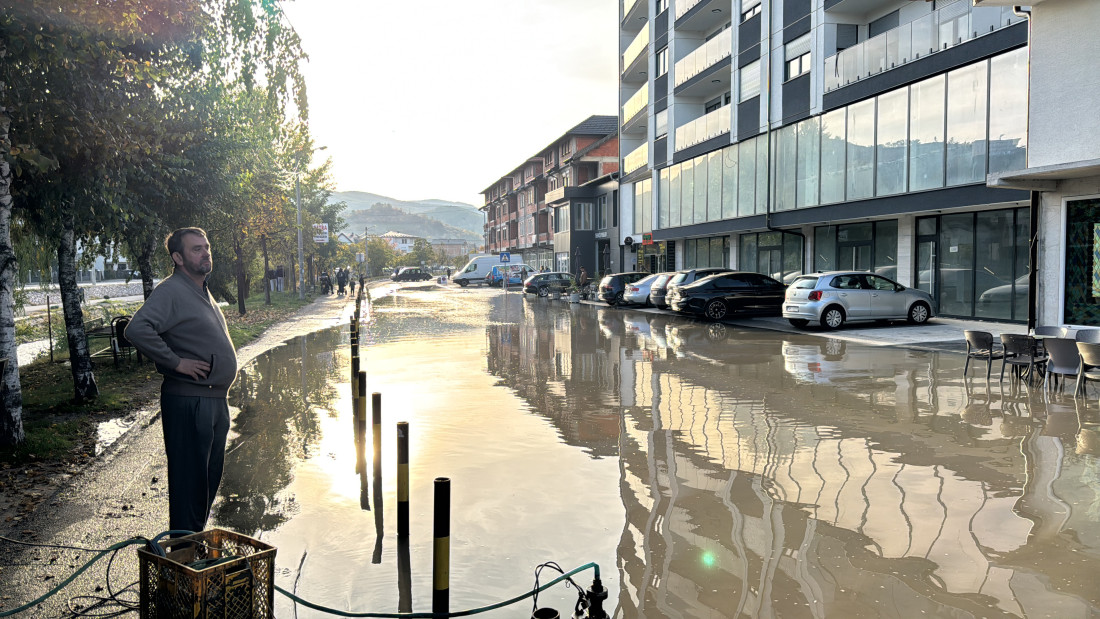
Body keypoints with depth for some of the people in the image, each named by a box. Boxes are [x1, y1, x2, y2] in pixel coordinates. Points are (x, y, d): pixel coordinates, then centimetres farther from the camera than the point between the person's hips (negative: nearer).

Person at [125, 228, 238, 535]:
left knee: (211, 477, 16)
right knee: (189, 479, -3)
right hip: (188, 402, -9)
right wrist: (176, 362, -22)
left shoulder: (203, 292, 18)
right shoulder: (171, 291, -12)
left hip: (215, 399, 9)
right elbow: (137, 329, -27)